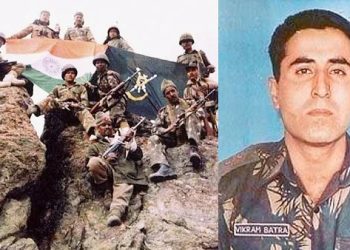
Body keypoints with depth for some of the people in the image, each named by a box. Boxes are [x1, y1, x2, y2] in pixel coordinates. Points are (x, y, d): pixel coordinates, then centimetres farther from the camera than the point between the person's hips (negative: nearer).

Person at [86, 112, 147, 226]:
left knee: (123, 184, -36)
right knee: (94, 163, -35)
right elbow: (89, 164, 11)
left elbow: (138, 155, 22)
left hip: (125, 168, 0)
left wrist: (131, 142, 4)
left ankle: (116, 211, -57)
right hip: (108, 168, 0)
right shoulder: (95, 145, 28)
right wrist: (104, 159, -6)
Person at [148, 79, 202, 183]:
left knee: (191, 115, -23)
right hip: (172, 139, 2)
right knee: (154, 138, -23)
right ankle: (164, 168, -50)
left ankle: (193, 149, -43)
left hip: (189, 136, -2)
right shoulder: (163, 112, 18)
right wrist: (167, 130, -14)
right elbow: (156, 129, 7)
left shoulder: (188, 104, 15)